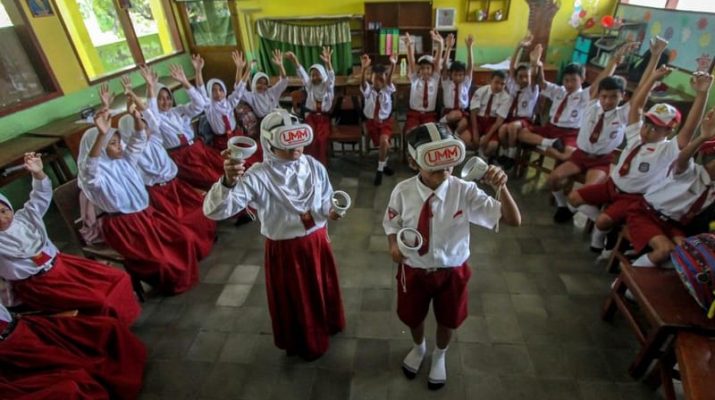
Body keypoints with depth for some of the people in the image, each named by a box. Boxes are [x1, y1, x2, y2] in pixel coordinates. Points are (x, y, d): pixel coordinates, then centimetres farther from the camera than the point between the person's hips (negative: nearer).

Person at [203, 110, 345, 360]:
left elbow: (327, 201, 3)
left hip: (317, 242, 4)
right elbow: (213, 210, -32)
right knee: (293, 301, 20)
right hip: (283, 250, -3)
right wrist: (228, 182, -52)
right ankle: (303, 343, 51)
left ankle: (328, 325, 61)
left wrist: (330, 211, -21)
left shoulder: (314, 166, -10)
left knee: (323, 289, 27)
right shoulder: (258, 177, -23)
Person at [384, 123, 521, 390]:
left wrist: (501, 188, -39)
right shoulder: (403, 192, -20)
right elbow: (391, 224, -2)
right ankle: (419, 348, 64)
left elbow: (513, 220, -22)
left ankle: (439, 356, 61)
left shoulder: (465, 191, -22)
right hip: (414, 271, 0)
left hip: (452, 272, 0)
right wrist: (394, 245, -23)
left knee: (448, 321, 26)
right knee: (413, 317, 26)